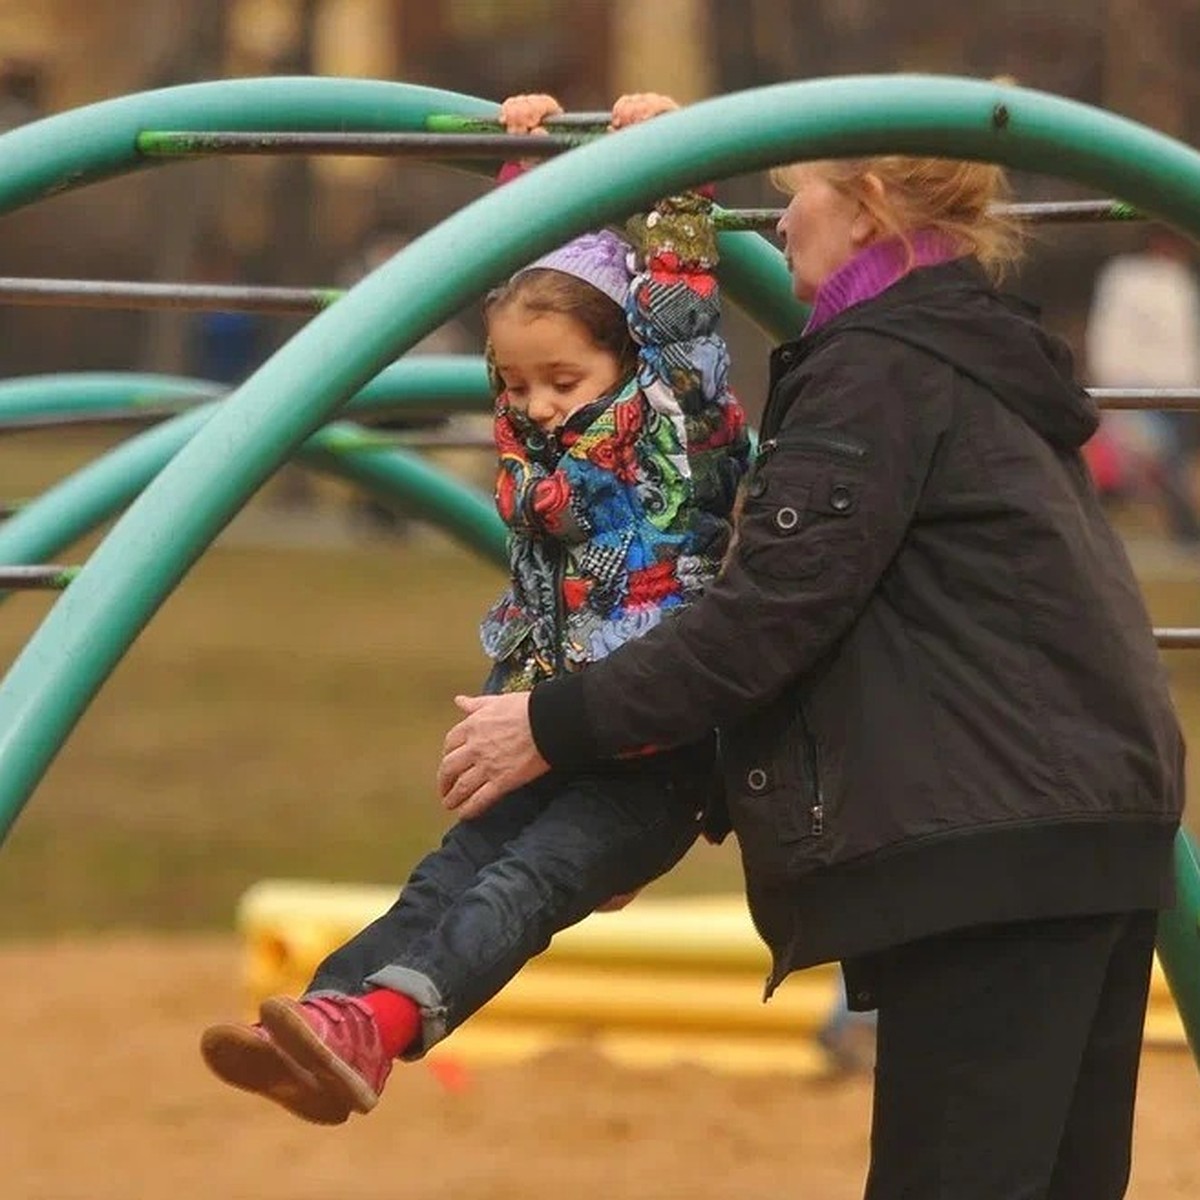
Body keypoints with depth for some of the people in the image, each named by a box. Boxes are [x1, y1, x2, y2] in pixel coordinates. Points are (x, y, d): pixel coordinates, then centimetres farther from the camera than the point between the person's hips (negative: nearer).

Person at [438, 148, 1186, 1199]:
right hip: (1100, 836, 10)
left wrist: (560, 726, -9)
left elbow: (774, 609, -15)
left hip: (988, 851, -10)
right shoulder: (985, 357, 21)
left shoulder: (880, 371, -8)